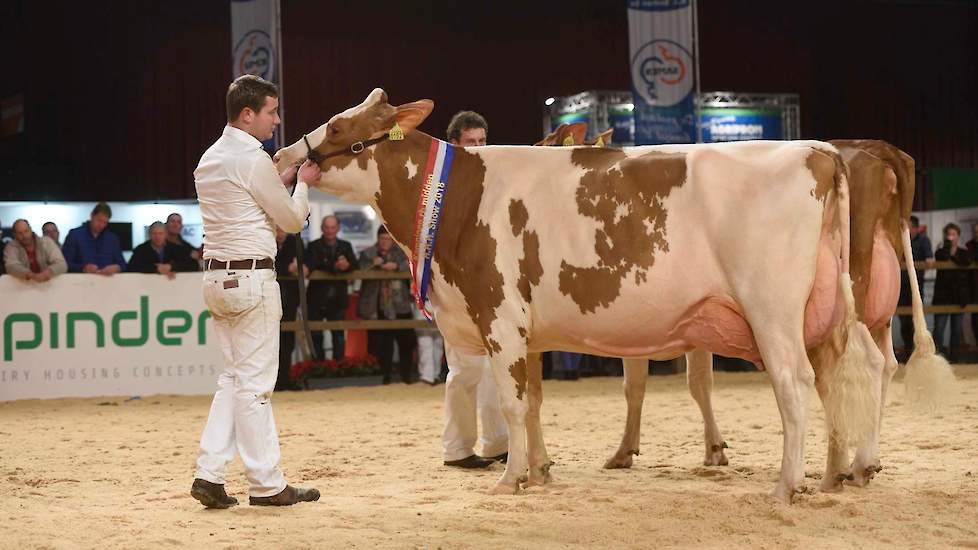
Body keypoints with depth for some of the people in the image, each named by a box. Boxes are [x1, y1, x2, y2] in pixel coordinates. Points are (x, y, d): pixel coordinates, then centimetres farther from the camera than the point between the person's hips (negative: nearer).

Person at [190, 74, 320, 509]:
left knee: (234, 376, 13)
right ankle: (267, 484, 4)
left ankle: (210, 473, 7)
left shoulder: (210, 159, 14)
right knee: (255, 382, -3)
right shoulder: (254, 160, -13)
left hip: (216, 275, 9)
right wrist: (303, 183, 12)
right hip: (251, 277, -9)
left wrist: (284, 179, 19)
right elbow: (292, 221, -4)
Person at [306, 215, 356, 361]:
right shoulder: (314, 246, 1)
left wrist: (347, 265, -28)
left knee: (339, 337, 3)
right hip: (317, 300, -2)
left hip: (337, 300, 2)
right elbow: (312, 265, -17)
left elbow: (355, 265, -5)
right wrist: (335, 267, -35)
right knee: (316, 336, 1)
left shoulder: (345, 246, 10)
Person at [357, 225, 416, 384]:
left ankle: (406, 375, 11)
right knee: (382, 344, -4)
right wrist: (373, 265, -19)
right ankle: (385, 376, 3)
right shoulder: (367, 254, 9)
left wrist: (396, 266, -19)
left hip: (399, 306, 2)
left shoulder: (400, 252, 12)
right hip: (378, 308, -1)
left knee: (406, 341, 1)